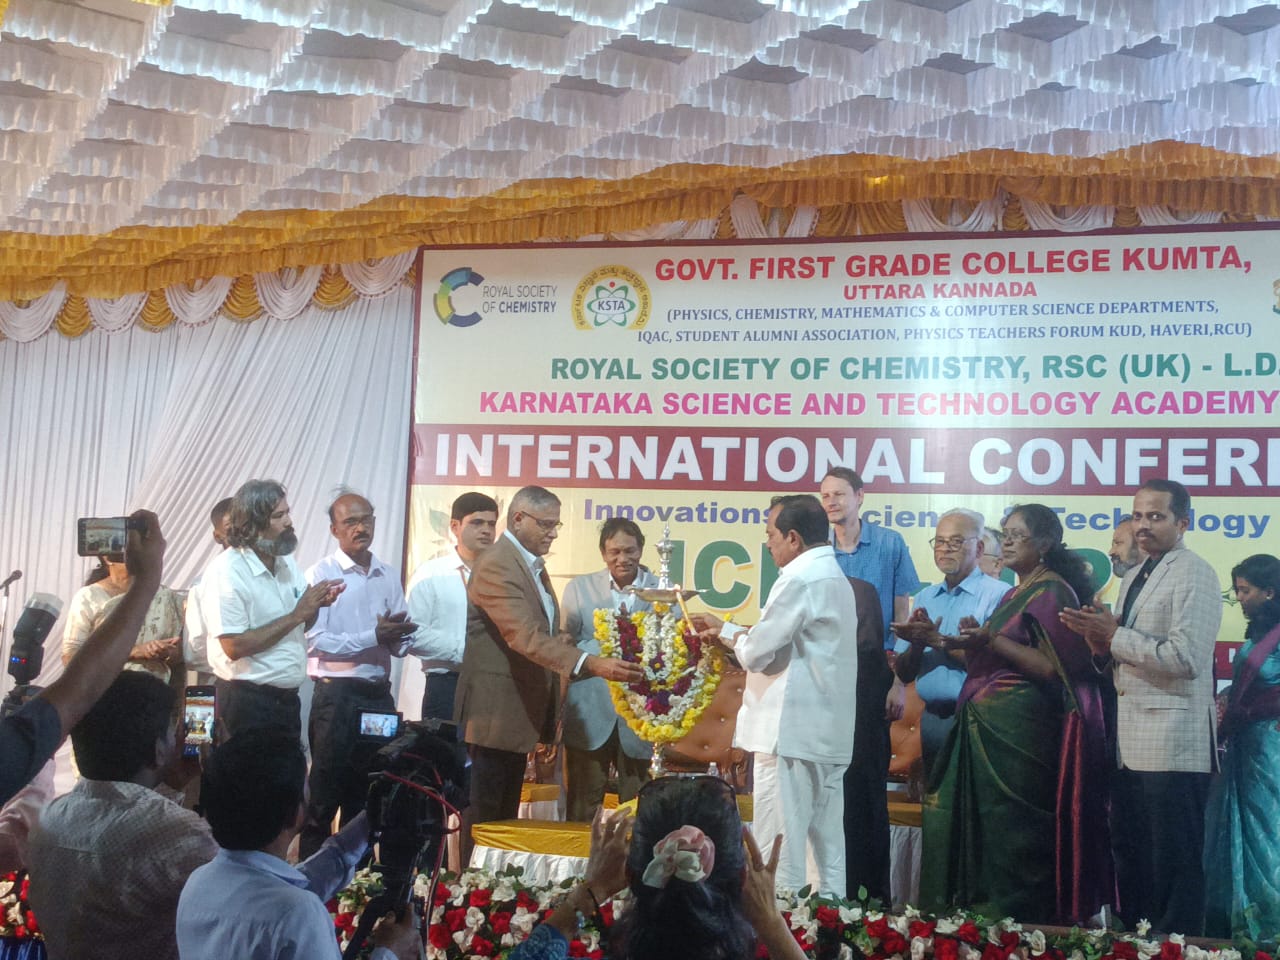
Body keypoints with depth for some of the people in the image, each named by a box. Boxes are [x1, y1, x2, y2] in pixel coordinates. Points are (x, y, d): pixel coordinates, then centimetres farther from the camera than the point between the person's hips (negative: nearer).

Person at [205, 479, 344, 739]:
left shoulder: (286, 561, 7)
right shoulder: (227, 570, -16)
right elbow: (234, 646, -21)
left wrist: (316, 605, -5)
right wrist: (296, 615, -19)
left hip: (288, 697, 7)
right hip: (247, 701, -7)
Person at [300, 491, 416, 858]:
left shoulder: (389, 576, 10)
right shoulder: (321, 574, -5)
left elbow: (401, 643, 10)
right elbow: (316, 641, -14)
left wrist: (396, 637, -13)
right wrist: (373, 638, -18)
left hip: (379, 695, 5)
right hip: (336, 694, -5)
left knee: (367, 793, 14)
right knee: (324, 795, 2)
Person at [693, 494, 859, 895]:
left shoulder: (799, 579, -14)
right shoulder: (834, 577, 18)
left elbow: (757, 651, -14)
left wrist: (736, 639, 7)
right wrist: (724, 629, 24)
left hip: (790, 733, -10)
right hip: (830, 735, 10)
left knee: (781, 854, -5)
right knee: (828, 846, 11)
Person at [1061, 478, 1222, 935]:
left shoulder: (1193, 574, -8)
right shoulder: (1133, 578, 19)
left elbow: (1187, 658, -19)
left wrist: (1115, 637, -13)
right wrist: (1101, 645, 2)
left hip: (1172, 743, -8)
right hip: (1130, 743, 8)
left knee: (1173, 864, -2)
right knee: (1130, 859, 13)